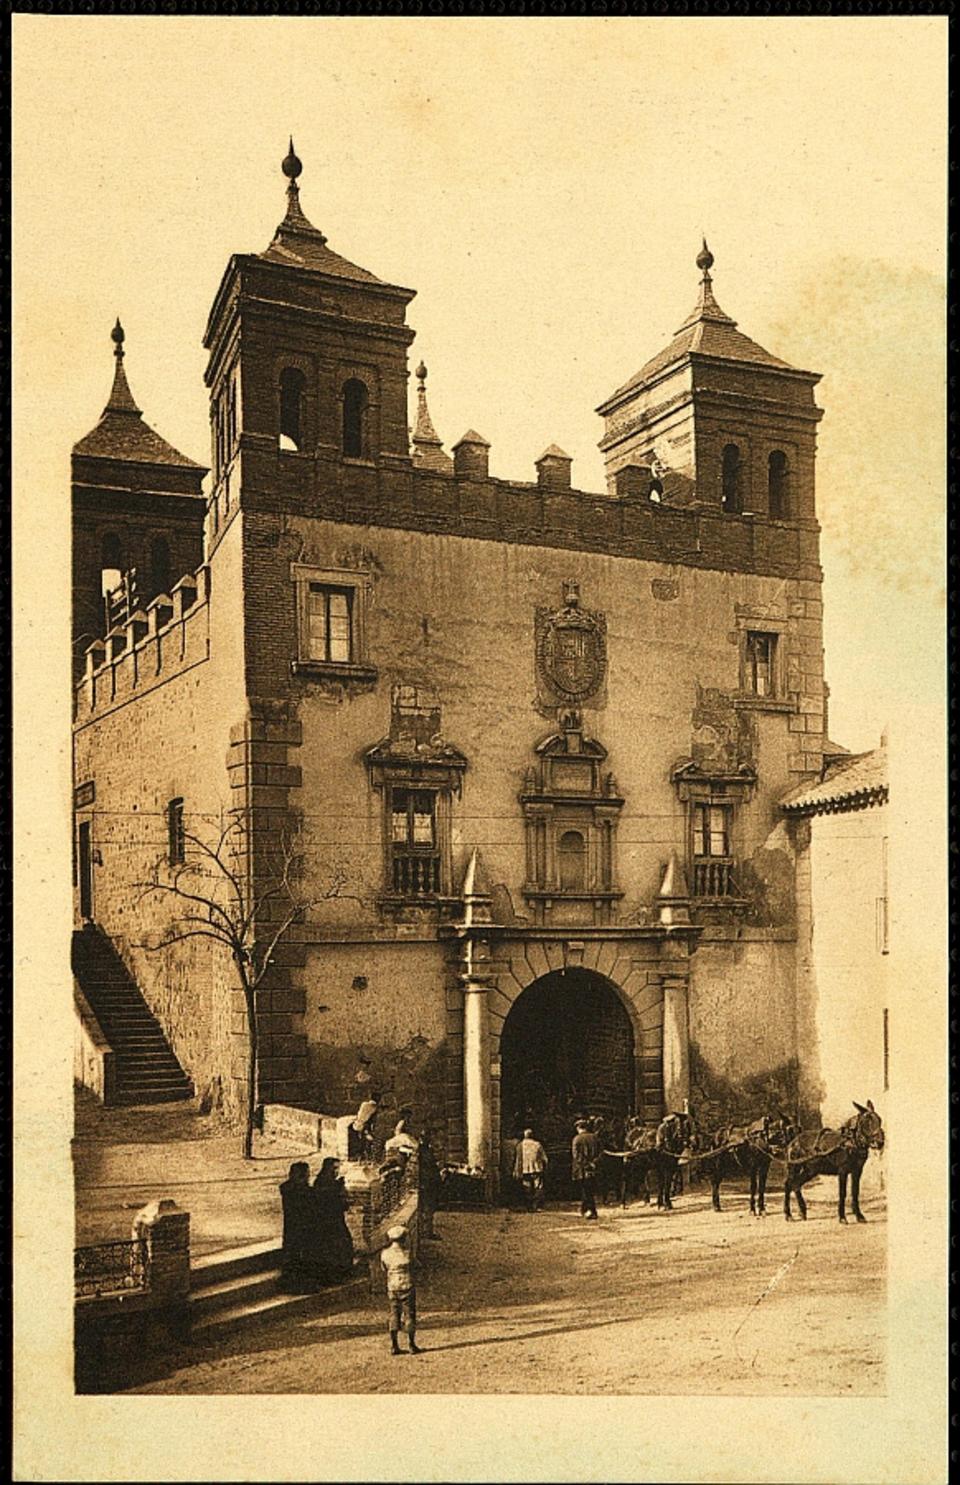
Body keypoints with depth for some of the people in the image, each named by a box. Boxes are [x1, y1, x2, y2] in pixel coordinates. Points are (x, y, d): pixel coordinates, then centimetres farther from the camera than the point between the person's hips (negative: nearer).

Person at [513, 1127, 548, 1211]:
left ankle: (529, 1207, 7)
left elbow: (518, 1160, -2)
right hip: (537, 1169, -1)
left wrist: (517, 1172, 1)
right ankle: (537, 1206, -5)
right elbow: (544, 1158, 3)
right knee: (538, 1189, 3)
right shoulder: (537, 1144, 0)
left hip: (525, 1171, 1)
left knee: (527, 1190, 8)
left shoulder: (520, 1145, 1)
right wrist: (544, 1167, 18)